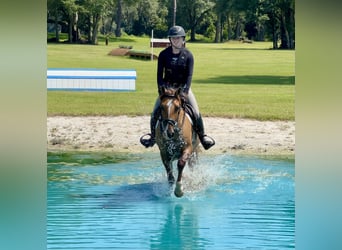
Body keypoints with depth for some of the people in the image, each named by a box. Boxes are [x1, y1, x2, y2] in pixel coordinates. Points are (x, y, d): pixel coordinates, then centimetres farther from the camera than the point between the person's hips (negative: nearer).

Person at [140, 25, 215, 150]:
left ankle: (202, 136, 4)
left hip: (183, 87, -1)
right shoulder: (163, 54, -7)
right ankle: (153, 136, 14)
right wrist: (161, 88, -20)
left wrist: (185, 91, -26)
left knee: (196, 113, -15)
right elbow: (159, 74, -6)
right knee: (155, 112, -9)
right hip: (167, 87, 1)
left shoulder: (188, 55, -9)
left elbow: (189, 75, -13)